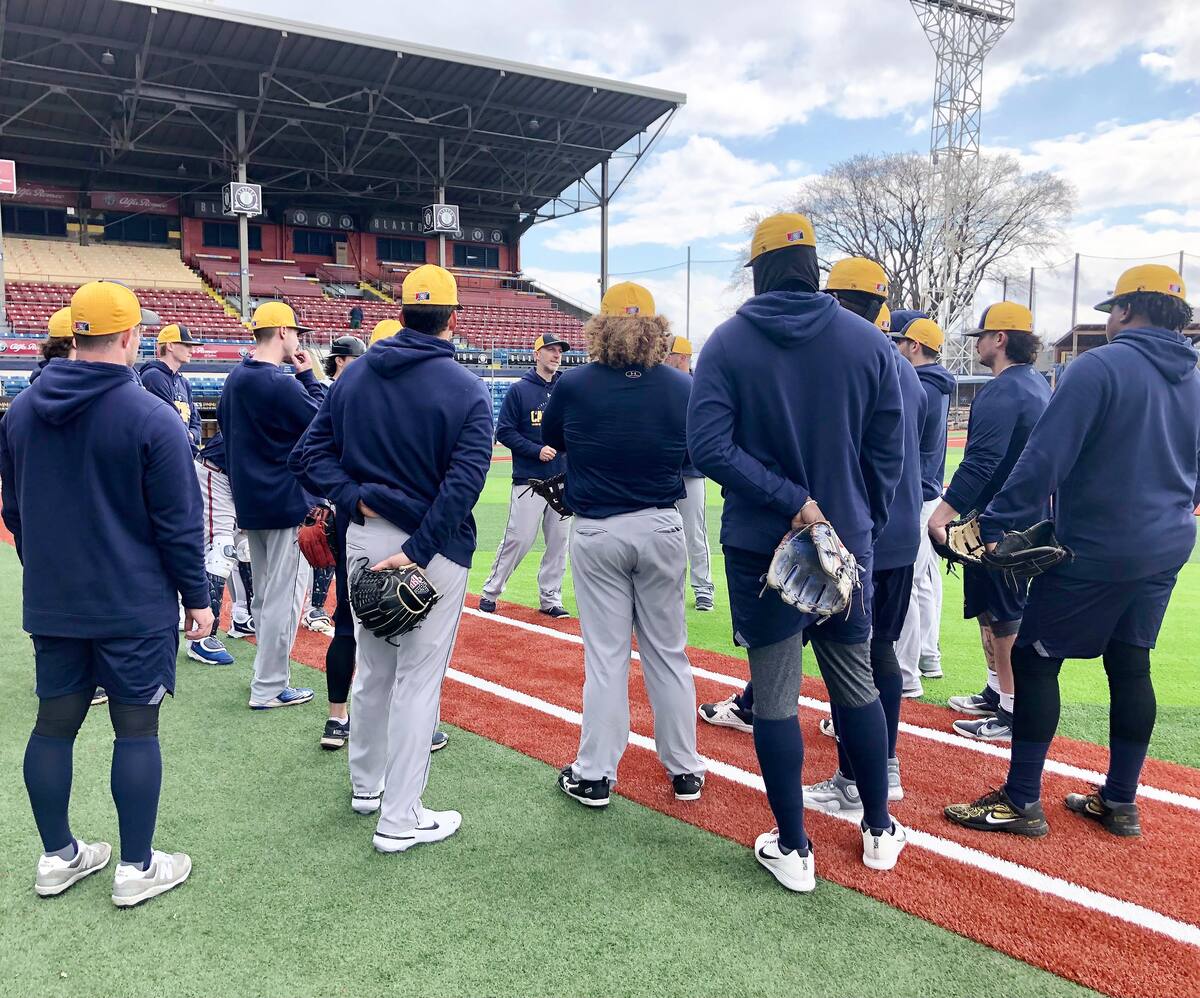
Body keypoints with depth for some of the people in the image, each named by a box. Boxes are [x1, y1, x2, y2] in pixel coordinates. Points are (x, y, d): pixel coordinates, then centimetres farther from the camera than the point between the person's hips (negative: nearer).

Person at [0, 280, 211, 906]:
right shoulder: (151, 417, -15)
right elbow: (179, 523, -14)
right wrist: (196, 598, -4)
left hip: (51, 603, 6)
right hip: (136, 607, -6)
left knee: (54, 723, 14)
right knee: (136, 727, 4)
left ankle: (58, 857, 29)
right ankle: (137, 868, 14)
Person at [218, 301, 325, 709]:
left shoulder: (234, 379, 9)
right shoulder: (281, 384, -19)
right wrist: (309, 376, -6)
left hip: (249, 502, 9)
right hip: (287, 503, -9)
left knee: (264, 594, 18)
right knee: (284, 595, -2)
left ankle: (269, 673, 29)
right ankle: (269, 688, 4)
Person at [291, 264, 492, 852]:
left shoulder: (354, 375, 5)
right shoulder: (466, 389, -11)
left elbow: (310, 454, 2)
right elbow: (462, 483, -20)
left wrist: (355, 499, -6)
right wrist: (416, 554, -19)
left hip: (364, 538, 6)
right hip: (435, 547, -5)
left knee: (373, 667, 21)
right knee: (418, 678, 4)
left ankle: (366, 783, 38)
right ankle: (399, 820, 12)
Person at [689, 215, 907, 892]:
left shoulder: (729, 342, -6)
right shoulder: (869, 342, -2)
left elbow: (709, 447, -17)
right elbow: (888, 453, 2)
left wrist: (791, 499, -16)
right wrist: (865, 527, 12)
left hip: (760, 548, -2)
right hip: (850, 544, 2)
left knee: (775, 695, 7)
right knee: (858, 684, 18)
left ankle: (794, 850, 18)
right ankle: (881, 831, 32)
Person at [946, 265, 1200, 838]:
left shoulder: (1099, 367, -14)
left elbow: (1044, 459, -21)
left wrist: (996, 525, -18)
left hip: (1094, 551, -8)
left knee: (1034, 659, 0)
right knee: (1130, 665, 15)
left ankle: (1021, 802, 5)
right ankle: (1120, 802, 24)